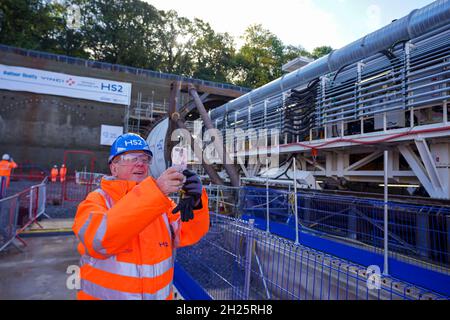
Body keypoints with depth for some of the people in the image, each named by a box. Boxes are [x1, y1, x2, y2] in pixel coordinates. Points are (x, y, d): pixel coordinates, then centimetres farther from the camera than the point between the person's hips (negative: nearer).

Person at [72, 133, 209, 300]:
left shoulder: (159, 199, -2)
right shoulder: (96, 201, -14)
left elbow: (188, 234, -10)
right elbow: (98, 238, -33)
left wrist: (195, 200, -30)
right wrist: (154, 191, -41)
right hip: (105, 295, -3)